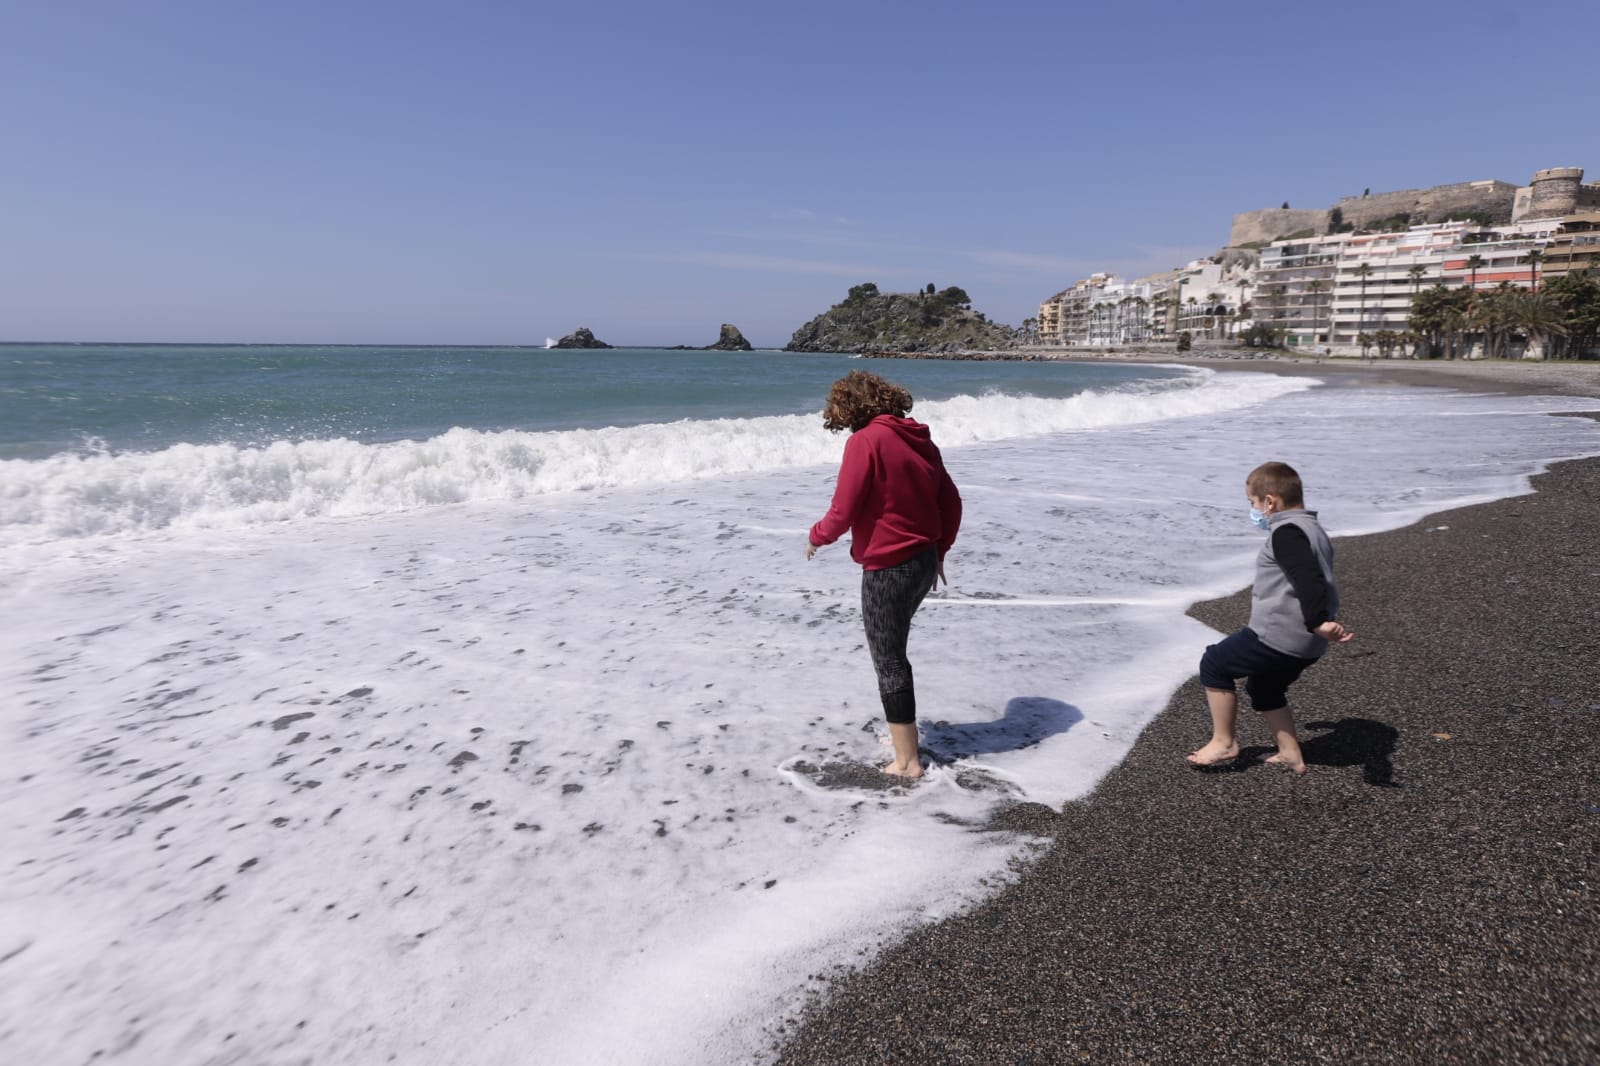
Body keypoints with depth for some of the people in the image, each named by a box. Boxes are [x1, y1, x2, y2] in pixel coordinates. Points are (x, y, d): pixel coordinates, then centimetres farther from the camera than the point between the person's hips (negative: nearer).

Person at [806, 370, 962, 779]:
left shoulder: (865, 441, -16)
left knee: (889, 662, 5)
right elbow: (951, 502, 11)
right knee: (892, 650, 24)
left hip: (887, 569, -8)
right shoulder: (918, 438, 7)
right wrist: (938, 552, 21)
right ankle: (903, 731, 37)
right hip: (923, 563, 8)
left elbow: (842, 513, -18)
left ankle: (907, 761, 15)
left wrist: (816, 536, 2)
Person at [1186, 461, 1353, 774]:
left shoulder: (1286, 532, -17)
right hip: (1306, 644, 10)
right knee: (1264, 688, 28)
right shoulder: (1313, 531, 17)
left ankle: (1224, 742, 10)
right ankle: (1291, 753, 31)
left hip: (1277, 636, -10)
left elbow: (1308, 578, -32)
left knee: (1214, 664, 4)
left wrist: (1318, 621, -43)